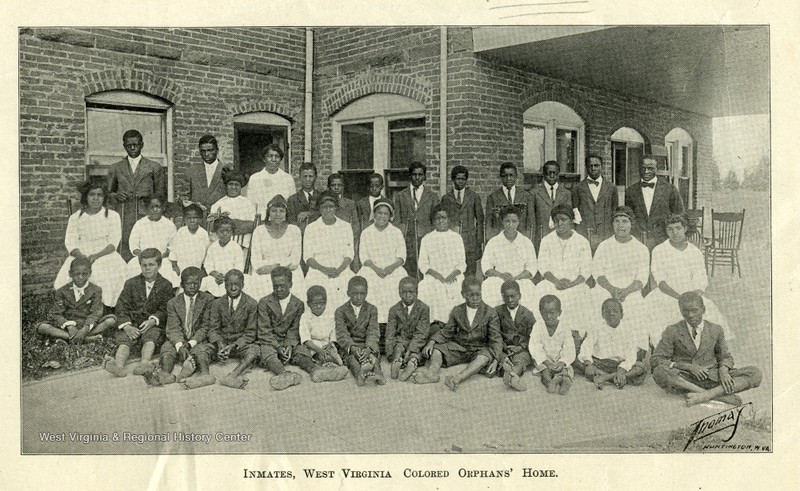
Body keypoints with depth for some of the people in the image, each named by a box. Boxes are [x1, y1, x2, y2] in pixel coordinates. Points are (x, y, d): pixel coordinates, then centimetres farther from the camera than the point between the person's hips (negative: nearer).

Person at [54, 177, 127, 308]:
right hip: (80, 256, 1)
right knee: (63, 281, -23)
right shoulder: (75, 218, 9)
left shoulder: (112, 216, 6)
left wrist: (96, 256, -17)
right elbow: (70, 243, 2)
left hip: (105, 255, -1)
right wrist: (82, 257, -18)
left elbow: (113, 243, -1)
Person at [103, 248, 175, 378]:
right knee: (124, 339, -26)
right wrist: (127, 326, -14)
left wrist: (153, 320, -18)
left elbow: (165, 310, 2)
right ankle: (119, 365, -50)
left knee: (151, 337, -32)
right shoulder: (131, 284, 10)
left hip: (153, 324, -1)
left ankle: (145, 363, -55)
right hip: (131, 323, 2)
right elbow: (121, 308, 3)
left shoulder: (166, 286, 8)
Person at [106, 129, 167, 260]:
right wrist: (116, 196, 1)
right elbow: (108, 193, 21)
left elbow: (161, 195, 14)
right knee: (123, 254, -9)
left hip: (145, 216, -1)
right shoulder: (115, 168, 17)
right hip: (122, 218, 1)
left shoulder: (154, 167, 12)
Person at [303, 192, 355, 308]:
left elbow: (349, 254, 7)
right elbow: (307, 257, 4)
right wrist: (324, 269, -12)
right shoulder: (311, 228, 6)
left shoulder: (346, 226, 11)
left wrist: (339, 270, -10)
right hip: (318, 277, -1)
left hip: (342, 274, 1)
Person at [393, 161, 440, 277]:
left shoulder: (432, 196, 11)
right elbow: (396, 221, 11)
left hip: (426, 238, 0)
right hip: (406, 240, 1)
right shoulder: (400, 196, 13)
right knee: (407, 275, -5)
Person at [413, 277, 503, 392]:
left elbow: (496, 339, -7)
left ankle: (458, 378, -58)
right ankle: (432, 372, -44)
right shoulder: (457, 311, 5)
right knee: (436, 349, -15)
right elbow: (446, 332, 9)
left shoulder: (490, 313, -4)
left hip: (479, 349, -4)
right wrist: (432, 342, -11)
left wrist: (495, 359, -22)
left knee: (485, 357, -37)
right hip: (459, 347, 4)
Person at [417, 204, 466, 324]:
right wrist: (437, 275, -10)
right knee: (424, 288, -31)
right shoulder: (427, 239, 15)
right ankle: (437, 323, -25)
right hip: (434, 278, 0)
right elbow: (423, 265, 8)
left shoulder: (456, 237, 18)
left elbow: (462, 263, 11)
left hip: (454, 277, 1)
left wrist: (452, 275, -9)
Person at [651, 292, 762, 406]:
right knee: (660, 372, -36)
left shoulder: (715, 330, 6)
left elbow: (725, 357, 17)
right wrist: (688, 366, -18)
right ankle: (720, 396, -31)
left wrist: (723, 370, -8)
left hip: (712, 377, 3)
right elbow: (655, 360, -6)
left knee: (755, 374, -17)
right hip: (684, 380, -3)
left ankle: (706, 395, -31)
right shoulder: (672, 331, -2)